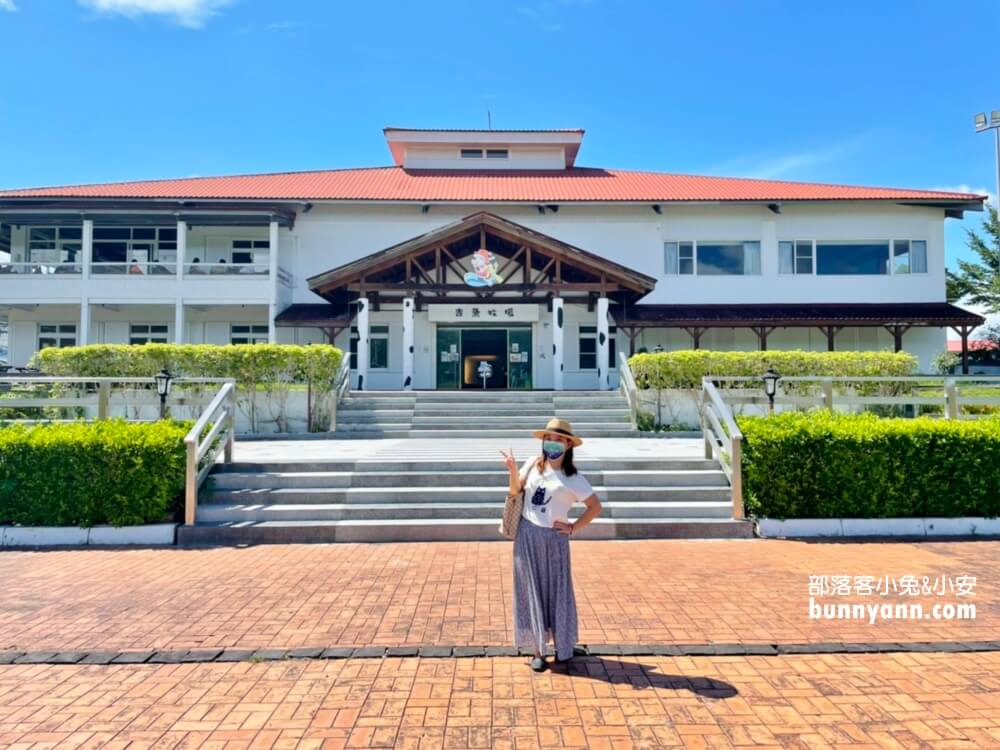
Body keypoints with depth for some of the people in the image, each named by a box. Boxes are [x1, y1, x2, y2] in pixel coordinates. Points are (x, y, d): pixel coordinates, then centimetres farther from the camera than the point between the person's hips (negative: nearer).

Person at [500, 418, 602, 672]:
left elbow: (595, 506, -2)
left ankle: (562, 647, 26)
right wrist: (513, 470, -11)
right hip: (526, 535, 3)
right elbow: (515, 491, 6)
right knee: (532, 591, 7)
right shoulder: (533, 464, 1)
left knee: (557, 590, 8)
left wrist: (573, 528, -5)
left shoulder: (573, 478, -7)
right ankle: (538, 650, 17)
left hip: (554, 539, -2)